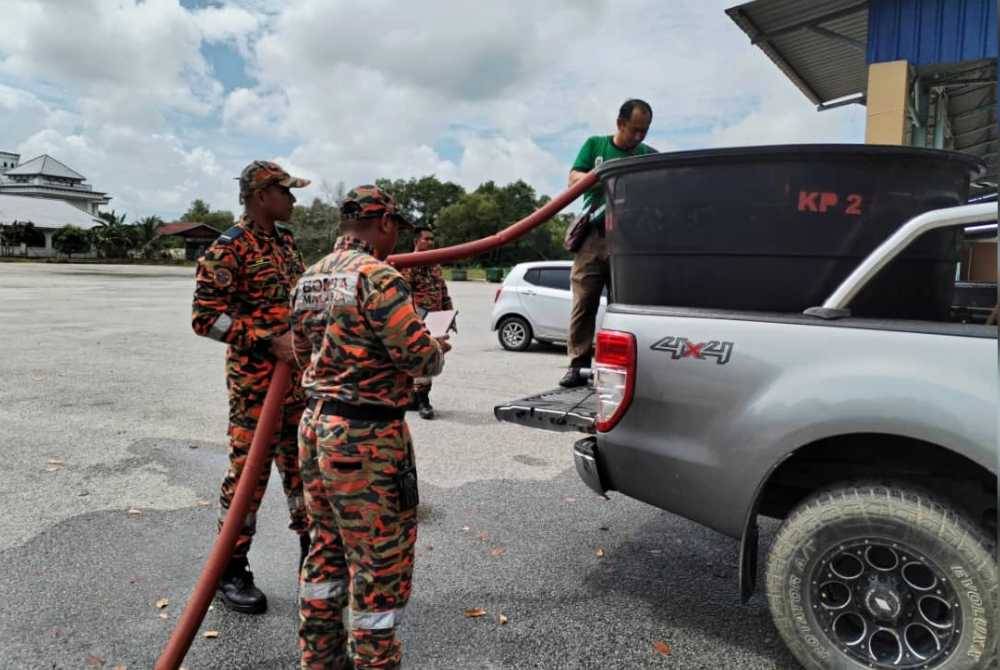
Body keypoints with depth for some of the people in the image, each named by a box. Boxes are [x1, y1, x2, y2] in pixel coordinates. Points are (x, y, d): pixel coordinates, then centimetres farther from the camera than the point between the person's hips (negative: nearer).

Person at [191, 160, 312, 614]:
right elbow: (205, 317, -17)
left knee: (303, 462, 16)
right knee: (249, 468, 0)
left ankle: (313, 549, 31)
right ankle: (231, 571, 17)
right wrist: (268, 342, -22)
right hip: (255, 379, -8)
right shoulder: (229, 249, -13)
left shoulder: (285, 240, 13)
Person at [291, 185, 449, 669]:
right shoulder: (378, 277, -17)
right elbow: (421, 358, -19)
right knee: (381, 559, 4)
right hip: (366, 438, -9)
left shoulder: (310, 278, 10)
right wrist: (438, 351, 2)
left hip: (315, 427, 9)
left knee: (326, 548, 21)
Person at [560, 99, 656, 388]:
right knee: (583, 304, -4)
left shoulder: (650, 156, 14)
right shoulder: (595, 145, 13)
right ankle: (578, 365, 0)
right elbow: (574, 179, 3)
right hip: (593, 236, -1)